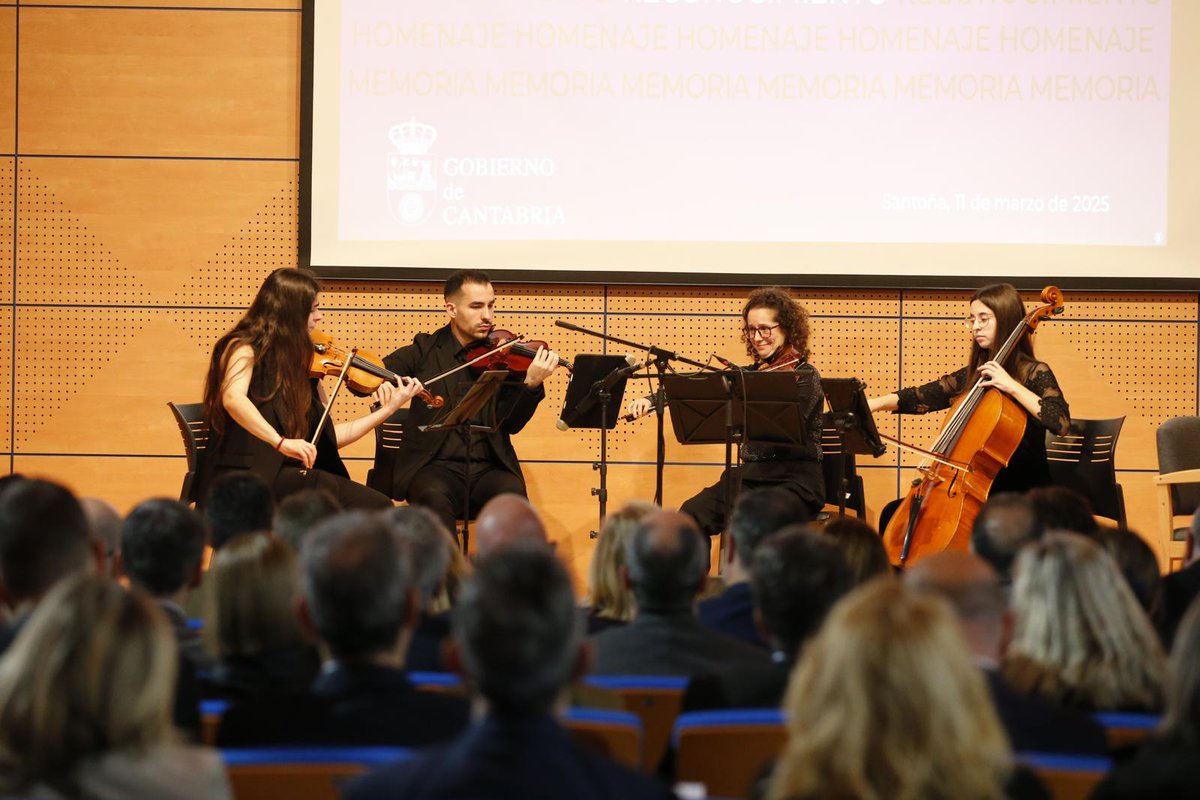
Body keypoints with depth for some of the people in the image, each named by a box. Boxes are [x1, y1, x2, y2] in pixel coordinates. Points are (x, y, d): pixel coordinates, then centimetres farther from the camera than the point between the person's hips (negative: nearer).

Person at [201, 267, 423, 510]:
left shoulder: (302, 364, 17)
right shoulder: (245, 349, -3)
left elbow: (330, 436, 17)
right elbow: (233, 399, -25)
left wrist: (388, 410, 14)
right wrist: (281, 443, -36)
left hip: (290, 476, 7)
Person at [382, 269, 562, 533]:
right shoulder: (425, 351, 9)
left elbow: (511, 424, 2)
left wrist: (531, 383, -16)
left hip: (490, 469, 1)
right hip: (436, 467, -1)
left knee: (512, 494, -32)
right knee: (435, 496, -35)